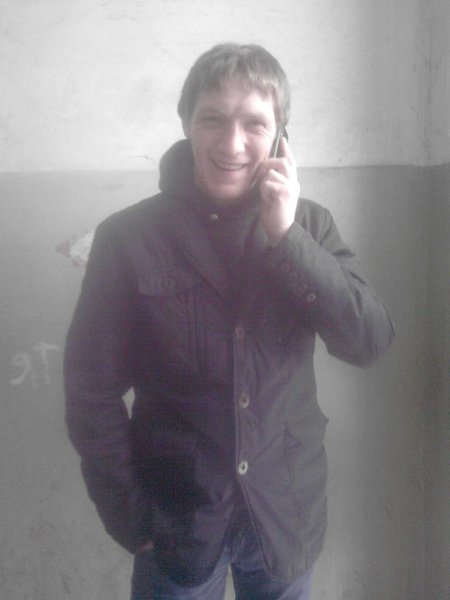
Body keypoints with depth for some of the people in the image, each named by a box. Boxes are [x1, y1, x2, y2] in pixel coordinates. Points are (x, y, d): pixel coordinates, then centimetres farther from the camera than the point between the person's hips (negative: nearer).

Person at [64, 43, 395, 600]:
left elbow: (371, 342, -13)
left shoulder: (309, 225, -5)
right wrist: (131, 518, -8)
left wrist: (287, 237, -22)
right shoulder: (127, 237, -13)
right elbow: (91, 390, -10)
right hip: (178, 517, -2)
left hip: (287, 512, 3)